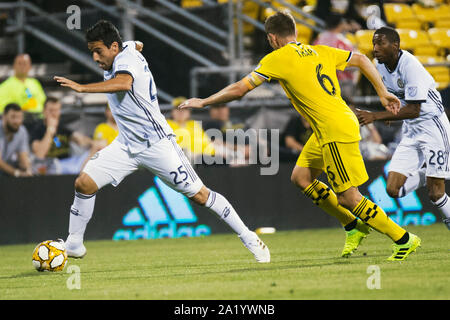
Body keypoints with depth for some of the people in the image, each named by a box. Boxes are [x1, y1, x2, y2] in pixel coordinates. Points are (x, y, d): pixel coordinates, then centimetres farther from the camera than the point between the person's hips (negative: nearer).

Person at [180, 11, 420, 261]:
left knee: (348, 198, -5)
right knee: (301, 177, 16)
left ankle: (405, 240, -1)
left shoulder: (277, 59, -6)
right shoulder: (319, 51, 14)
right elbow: (361, 60, 19)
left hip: (336, 132, -9)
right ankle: (354, 227, 17)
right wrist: (382, 92, 24)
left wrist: (203, 102, 8)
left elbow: (239, 90, -5)